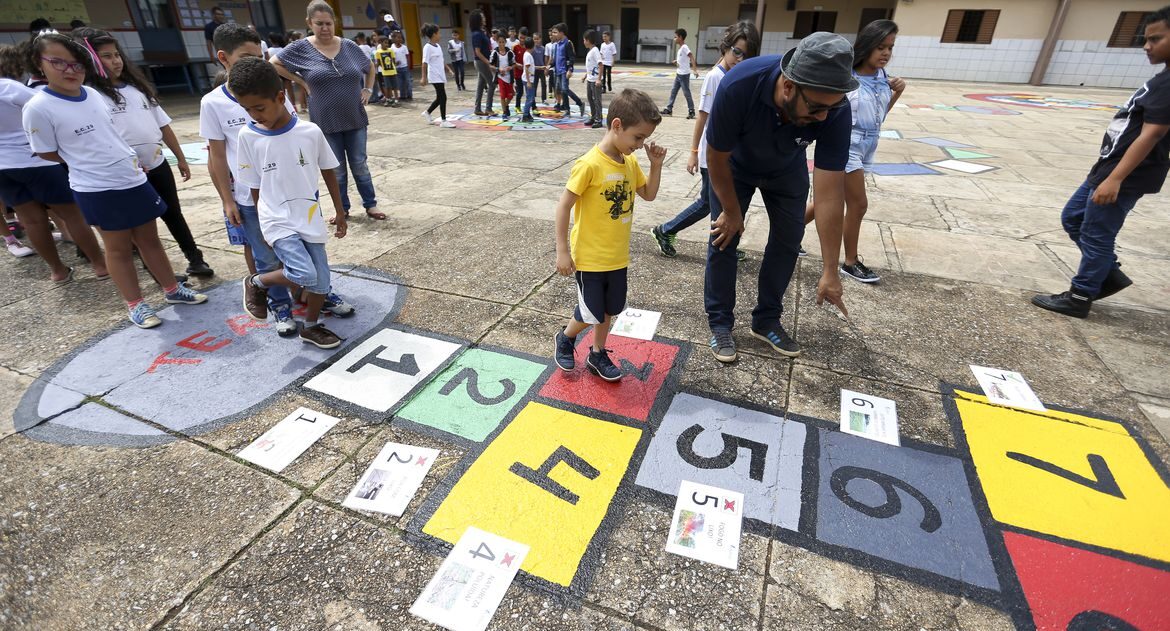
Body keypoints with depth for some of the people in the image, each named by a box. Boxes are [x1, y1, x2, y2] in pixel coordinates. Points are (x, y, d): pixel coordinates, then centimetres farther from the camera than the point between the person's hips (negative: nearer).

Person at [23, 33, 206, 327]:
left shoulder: (95, 93, 4)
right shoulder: (38, 108, -12)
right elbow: (48, 153, -4)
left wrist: (130, 161, 11)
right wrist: (87, 163, -1)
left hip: (134, 179, 5)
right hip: (97, 190, -5)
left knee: (149, 238, 14)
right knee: (119, 247, 6)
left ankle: (173, 289, 27)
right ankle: (135, 304, 19)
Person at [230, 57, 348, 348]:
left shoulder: (310, 131, -6)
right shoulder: (248, 136, -6)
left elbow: (329, 172, 6)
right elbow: (255, 186, 2)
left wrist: (340, 212, 10)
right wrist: (263, 224, 7)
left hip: (310, 219, 2)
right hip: (278, 221, -2)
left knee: (321, 281, 5)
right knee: (304, 275, -21)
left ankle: (311, 328, 31)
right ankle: (255, 282, 10)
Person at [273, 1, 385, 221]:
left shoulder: (349, 46, 2)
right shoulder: (301, 47, -4)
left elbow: (370, 67, 18)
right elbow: (275, 64, 5)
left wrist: (368, 89, 6)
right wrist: (302, 82, -3)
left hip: (355, 119, 1)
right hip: (326, 122, -1)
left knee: (360, 165, 6)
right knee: (336, 170, 7)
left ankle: (371, 205, 16)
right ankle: (342, 208, 20)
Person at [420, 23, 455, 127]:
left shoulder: (437, 46, 13)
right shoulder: (428, 47, -12)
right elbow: (425, 63, -14)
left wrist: (448, 69, 16)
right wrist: (424, 77, -17)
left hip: (441, 76, 9)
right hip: (435, 77, -9)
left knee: (440, 98, 13)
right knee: (443, 97, -9)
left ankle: (427, 113, 30)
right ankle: (443, 121, -3)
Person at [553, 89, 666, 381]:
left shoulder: (630, 163, 2)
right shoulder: (589, 165, -21)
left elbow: (649, 194, 15)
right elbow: (563, 206, -18)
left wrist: (656, 164, -2)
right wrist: (562, 251, -17)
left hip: (617, 256, 7)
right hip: (589, 257, -7)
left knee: (608, 310, 18)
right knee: (591, 313, 4)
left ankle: (597, 354, 37)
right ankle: (564, 339, 33)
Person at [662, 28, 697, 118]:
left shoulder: (684, 47, -15)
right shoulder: (680, 48, 12)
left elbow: (692, 57, -23)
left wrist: (695, 69, -33)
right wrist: (676, 61, 7)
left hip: (684, 74, -9)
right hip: (678, 74, 9)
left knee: (686, 93, -3)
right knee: (673, 91, 11)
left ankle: (691, 111, 6)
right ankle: (669, 109, 16)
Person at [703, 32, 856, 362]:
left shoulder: (834, 109, -34)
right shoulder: (739, 85, -41)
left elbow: (829, 194, -32)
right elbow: (717, 158, -25)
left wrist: (831, 271, -30)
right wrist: (731, 211, -13)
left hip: (787, 169, 2)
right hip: (734, 165, -2)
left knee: (788, 239, 1)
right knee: (724, 237, -7)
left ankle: (767, 320, 17)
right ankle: (719, 322, 8)